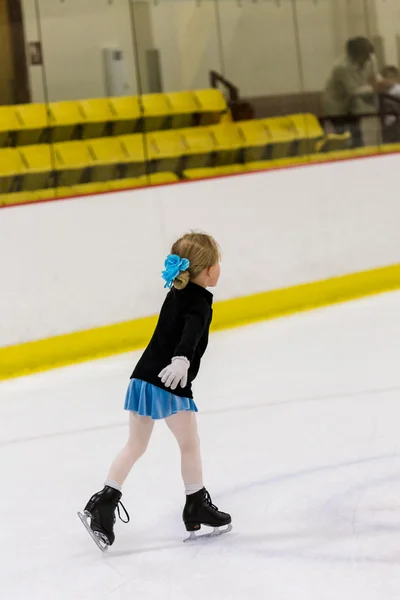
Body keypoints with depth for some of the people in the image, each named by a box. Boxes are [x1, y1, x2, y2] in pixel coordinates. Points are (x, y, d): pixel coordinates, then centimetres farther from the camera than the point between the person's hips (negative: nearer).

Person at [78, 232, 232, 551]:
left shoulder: (177, 294, 14)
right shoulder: (200, 303, -13)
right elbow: (191, 332, -34)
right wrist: (183, 360, -52)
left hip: (143, 379, 8)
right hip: (171, 385, -8)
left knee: (135, 445, 14)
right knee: (190, 443, 10)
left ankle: (103, 503, 7)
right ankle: (197, 507, 22)